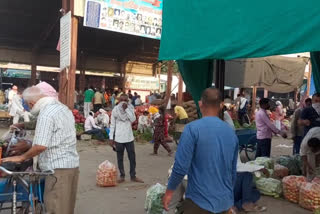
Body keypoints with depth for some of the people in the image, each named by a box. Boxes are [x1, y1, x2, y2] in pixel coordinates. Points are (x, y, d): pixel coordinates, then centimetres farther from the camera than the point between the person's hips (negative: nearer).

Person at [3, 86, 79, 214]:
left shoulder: (46, 113, -16)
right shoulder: (63, 107, 12)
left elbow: (41, 146, -22)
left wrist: (22, 157, -7)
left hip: (58, 167, -9)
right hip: (72, 163, 9)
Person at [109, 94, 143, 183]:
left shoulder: (130, 108, 2)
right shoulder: (115, 110, 0)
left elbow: (133, 119, -14)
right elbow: (112, 124, 2)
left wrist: (126, 109, -16)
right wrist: (111, 137, -1)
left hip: (129, 137, 1)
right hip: (119, 138, -1)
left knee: (132, 157, 4)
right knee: (120, 158, 7)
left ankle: (133, 176, 16)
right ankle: (122, 176, 18)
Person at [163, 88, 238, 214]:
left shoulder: (193, 128, -16)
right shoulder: (231, 132, 2)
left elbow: (181, 166, -18)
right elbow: (233, 171, 10)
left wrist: (170, 191, -2)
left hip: (200, 201, -5)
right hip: (225, 202, 5)